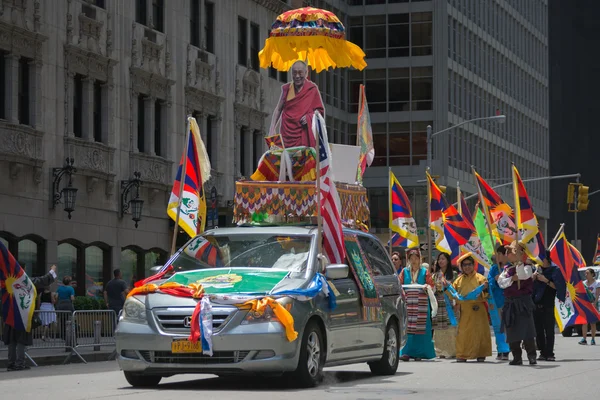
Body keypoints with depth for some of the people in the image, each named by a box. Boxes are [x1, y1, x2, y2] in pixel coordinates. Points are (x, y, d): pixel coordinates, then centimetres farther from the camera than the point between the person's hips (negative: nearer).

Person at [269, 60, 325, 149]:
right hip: (287, 134, 2)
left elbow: (320, 111, 8)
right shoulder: (286, 89, 10)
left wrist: (309, 117, -12)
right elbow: (278, 109, 17)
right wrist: (272, 129, 8)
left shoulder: (312, 89, 3)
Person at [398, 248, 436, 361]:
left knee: (421, 328, -4)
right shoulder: (404, 271, 14)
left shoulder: (424, 272, 10)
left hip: (421, 303, -1)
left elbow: (431, 285, 6)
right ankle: (407, 352, -8)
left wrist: (427, 287, -15)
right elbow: (399, 284, 10)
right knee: (407, 327, -8)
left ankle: (419, 353, 0)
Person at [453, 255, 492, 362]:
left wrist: (485, 289, -24)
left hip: (477, 311, -3)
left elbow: (486, 295, -3)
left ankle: (481, 354, 7)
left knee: (479, 332, -1)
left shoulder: (480, 278, 2)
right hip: (464, 311, 3)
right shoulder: (459, 280, 14)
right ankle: (462, 355, 6)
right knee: (462, 333, 1)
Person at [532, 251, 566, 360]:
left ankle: (549, 353, -6)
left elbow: (557, 286, -7)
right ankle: (542, 352, 6)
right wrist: (533, 278, -2)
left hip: (548, 305, -5)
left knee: (549, 330, -6)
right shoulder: (537, 270, 14)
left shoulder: (554, 270, -1)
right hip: (536, 304, 5)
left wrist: (546, 281, -15)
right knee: (538, 330, 3)